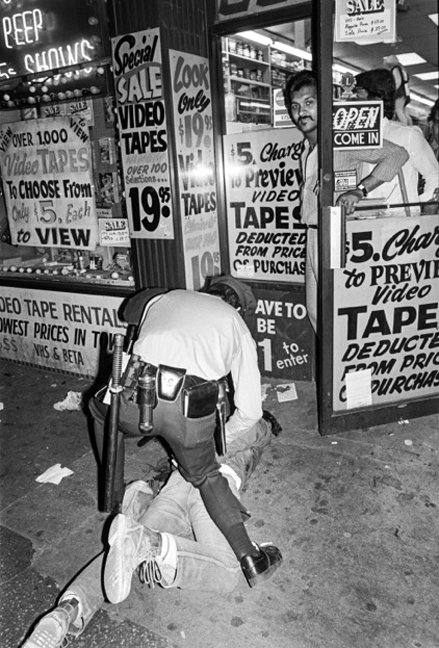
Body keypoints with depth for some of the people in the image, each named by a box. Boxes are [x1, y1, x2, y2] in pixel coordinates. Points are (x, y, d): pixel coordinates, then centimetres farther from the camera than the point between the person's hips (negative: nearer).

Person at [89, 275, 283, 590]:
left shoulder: (163, 297, 28)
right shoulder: (238, 325, 22)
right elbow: (250, 411, 18)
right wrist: (219, 440, 35)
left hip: (136, 398, 1)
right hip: (190, 410, -1)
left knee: (101, 410, 36)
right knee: (206, 474, 28)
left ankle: (115, 498, 43)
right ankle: (249, 556, 18)